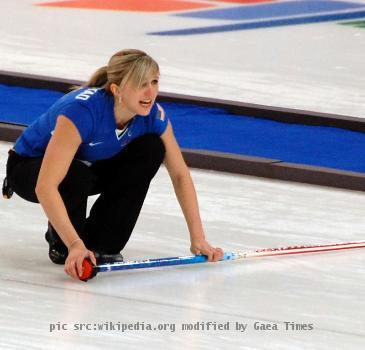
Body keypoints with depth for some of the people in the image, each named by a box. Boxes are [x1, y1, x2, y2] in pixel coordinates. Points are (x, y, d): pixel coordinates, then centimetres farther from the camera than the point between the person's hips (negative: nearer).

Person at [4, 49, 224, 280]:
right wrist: (74, 244, -51)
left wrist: (198, 239, -17)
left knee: (151, 149, -18)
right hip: (30, 166, -6)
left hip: (88, 165, 6)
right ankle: (61, 245, -6)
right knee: (77, 175, -38)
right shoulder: (82, 110, -39)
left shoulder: (153, 115, -21)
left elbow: (180, 175, -10)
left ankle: (102, 244, -8)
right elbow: (45, 186, -44)